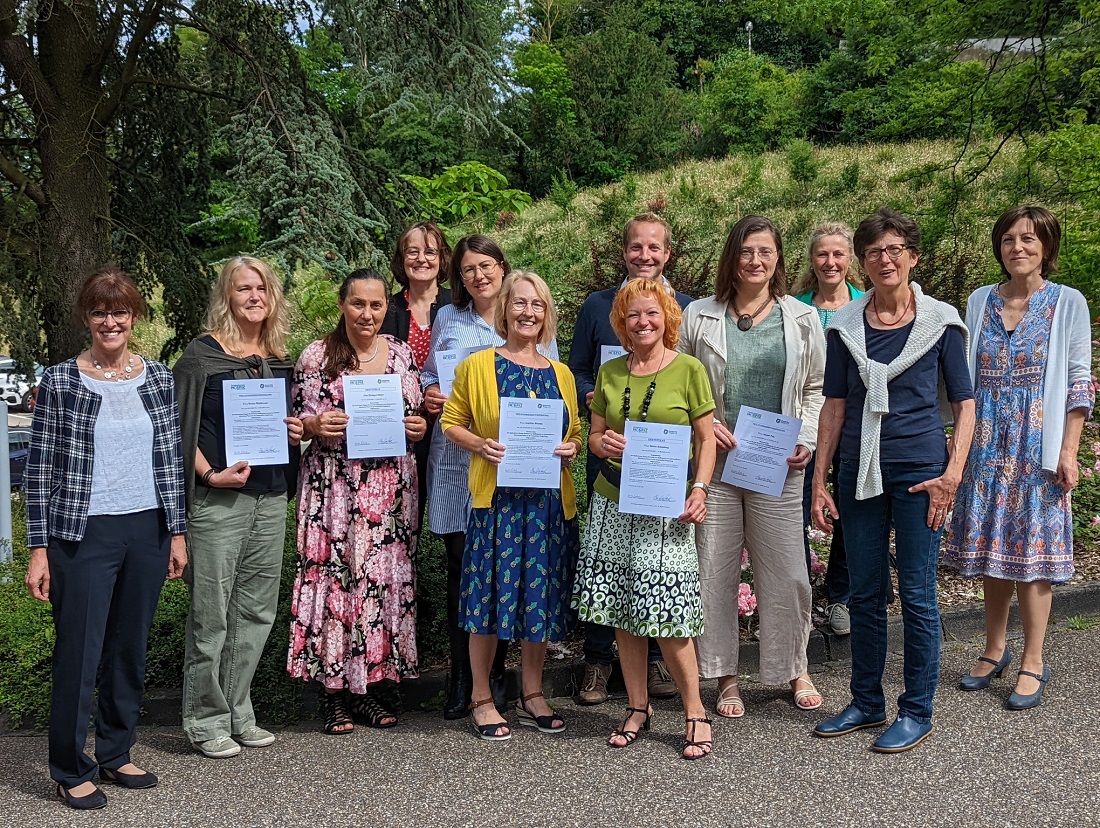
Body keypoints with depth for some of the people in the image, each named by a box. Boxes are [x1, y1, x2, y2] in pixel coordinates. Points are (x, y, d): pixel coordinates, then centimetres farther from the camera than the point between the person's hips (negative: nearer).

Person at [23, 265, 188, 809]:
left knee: (130, 651, 12)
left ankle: (115, 755, 28)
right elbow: (40, 469, -2)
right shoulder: (60, 382, -3)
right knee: (79, 654, 1)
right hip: (83, 535, -3)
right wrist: (39, 549, -5)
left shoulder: (159, 379, 6)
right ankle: (71, 770, 17)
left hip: (148, 533, 3)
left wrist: (177, 531, 7)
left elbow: (170, 461, 9)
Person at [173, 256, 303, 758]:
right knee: (211, 614, -2)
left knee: (256, 611, 11)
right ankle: (205, 722, 11)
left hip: (271, 498, 6)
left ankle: (238, 714, 23)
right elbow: (179, 427, -6)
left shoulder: (280, 360, 14)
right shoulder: (202, 354, -4)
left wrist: (296, 433, 5)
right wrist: (211, 474, -17)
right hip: (217, 499, -6)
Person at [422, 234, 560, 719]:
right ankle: (461, 682, 11)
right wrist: (429, 396, 1)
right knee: (460, 567, 1)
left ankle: (494, 676, 16)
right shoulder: (448, 319, 13)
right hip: (457, 461, 1)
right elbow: (430, 376, 21)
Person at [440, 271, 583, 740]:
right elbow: (451, 423, 2)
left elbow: (575, 432, 19)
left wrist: (571, 448, -3)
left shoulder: (561, 374, 12)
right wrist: (481, 445, -15)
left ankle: (532, 695, 23)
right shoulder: (478, 366, 1)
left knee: (541, 595, 9)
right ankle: (482, 698, 13)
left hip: (549, 499, 4)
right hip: (496, 495, -4)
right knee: (492, 591, -1)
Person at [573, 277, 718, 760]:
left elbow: (706, 438, 0)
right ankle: (638, 707, 22)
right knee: (622, 613, 7)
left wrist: (700, 490, -13)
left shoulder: (689, 370, -1)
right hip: (614, 503, 4)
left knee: (664, 613, -7)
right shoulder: (610, 372, 10)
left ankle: (695, 713, 8)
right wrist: (603, 443, -7)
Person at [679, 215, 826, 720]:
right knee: (714, 569, 4)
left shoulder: (802, 319, 7)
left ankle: (795, 670, 23)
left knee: (786, 572, 3)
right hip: (714, 461, 0)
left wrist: (806, 440, -3)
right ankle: (725, 677, 18)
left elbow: (815, 390, 11)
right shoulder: (699, 317, 4)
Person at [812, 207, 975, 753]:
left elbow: (964, 402, 2)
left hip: (920, 472, -3)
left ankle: (917, 712, 16)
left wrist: (953, 473, -9)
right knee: (865, 593, 11)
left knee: (917, 595, 2)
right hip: (860, 473, 3)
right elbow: (835, 405, 8)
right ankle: (866, 703, 25)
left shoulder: (941, 322, -1)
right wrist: (819, 479, 4)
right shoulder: (845, 326, 6)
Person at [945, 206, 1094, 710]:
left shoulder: (1068, 303, 0)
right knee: (992, 549, 8)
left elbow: (1079, 383, -2)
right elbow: (964, 379, 10)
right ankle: (995, 650, 22)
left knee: (1031, 550, -2)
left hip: (1038, 445, -3)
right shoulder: (980, 302, 8)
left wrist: (1068, 451, -9)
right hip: (988, 444, 3)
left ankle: (1033, 663, 8)